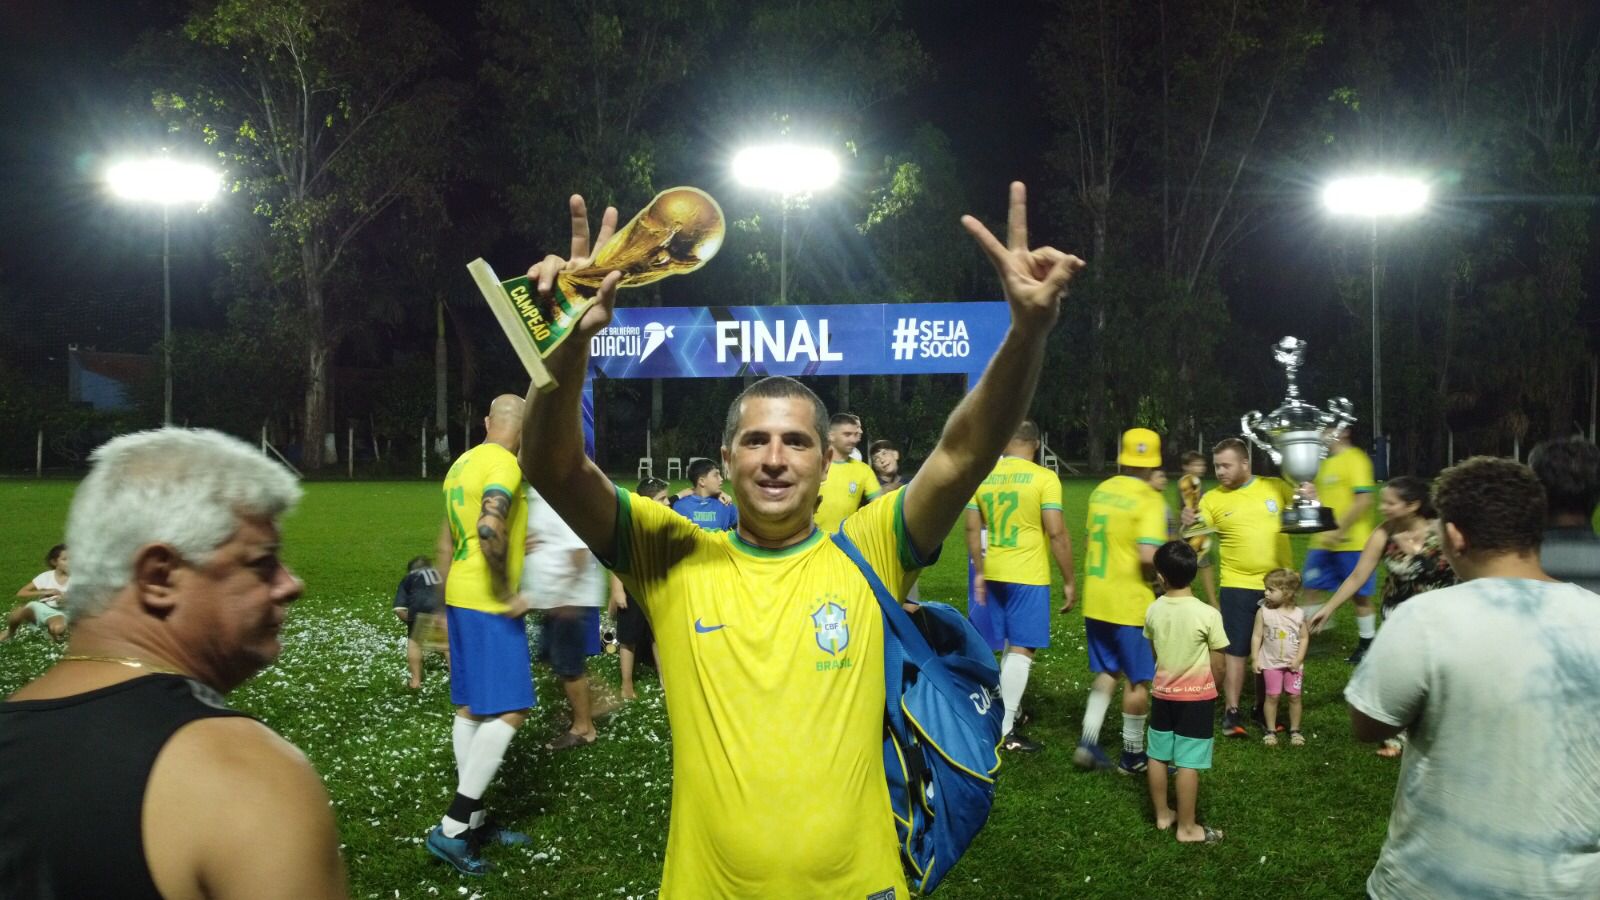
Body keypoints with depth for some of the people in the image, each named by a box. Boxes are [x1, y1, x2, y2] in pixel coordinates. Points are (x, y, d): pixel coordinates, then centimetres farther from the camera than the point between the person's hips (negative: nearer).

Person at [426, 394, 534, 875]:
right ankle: (451, 828, -9)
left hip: (461, 598, 10)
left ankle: (474, 821, 21)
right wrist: (508, 595, -20)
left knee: (471, 707, 13)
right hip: (489, 604, -10)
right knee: (510, 710, -8)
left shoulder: (463, 463, 13)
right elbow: (488, 529, -30)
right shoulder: (504, 465, -15)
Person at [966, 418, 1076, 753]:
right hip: (1028, 576, -5)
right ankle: (1006, 729, -2)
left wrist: (979, 572, 16)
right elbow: (1056, 532, -13)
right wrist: (1069, 580, -5)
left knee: (1007, 646, 18)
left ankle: (1008, 707, 28)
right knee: (1021, 648, -1)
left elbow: (972, 528, 6)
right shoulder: (1044, 478, -10)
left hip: (993, 573, 5)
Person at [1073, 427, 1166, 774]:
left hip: (1095, 600, 6)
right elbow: (1148, 556, -26)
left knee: (1107, 672, 19)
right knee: (1138, 680, 9)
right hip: (1130, 603, -6)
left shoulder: (1101, 491, 5)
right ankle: (1132, 755, 17)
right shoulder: (1150, 500, -15)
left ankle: (1088, 741, 9)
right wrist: (1162, 574, -5)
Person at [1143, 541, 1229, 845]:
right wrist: (1213, 691, 9)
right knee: (1188, 763, 2)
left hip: (1163, 693, 4)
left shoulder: (1154, 610, -6)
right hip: (1196, 697, -4)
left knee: (1158, 756, 15)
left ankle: (1162, 815, 28)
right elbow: (1217, 665, -10)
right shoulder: (1208, 614, -18)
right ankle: (1187, 828, 10)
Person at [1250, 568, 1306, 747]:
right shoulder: (1264, 612, -7)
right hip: (1271, 663, 0)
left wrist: (1298, 659, -9)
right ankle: (1271, 730, 15)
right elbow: (1257, 636, -4)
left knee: (1294, 696, 5)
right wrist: (1255, 659, -7)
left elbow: (1304, 638, 0)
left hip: (1293, 664, 1)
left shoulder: (1299, 614, -6)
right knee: (1272, 696, 3)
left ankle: (1295, 730, 21)